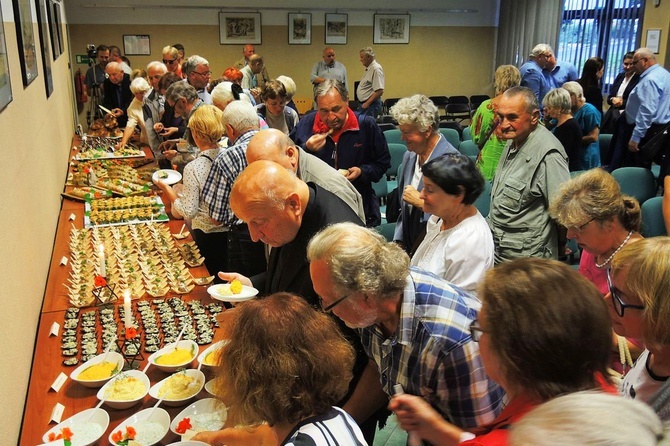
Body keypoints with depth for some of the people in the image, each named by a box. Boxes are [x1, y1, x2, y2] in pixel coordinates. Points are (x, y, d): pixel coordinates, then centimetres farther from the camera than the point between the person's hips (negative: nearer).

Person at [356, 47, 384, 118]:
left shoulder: (376, 69, -15)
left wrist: (367, 103, -21)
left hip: (371, 104, -10)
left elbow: (379, 91, -23)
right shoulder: (368, 69, 17)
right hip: (364, 104, 10)